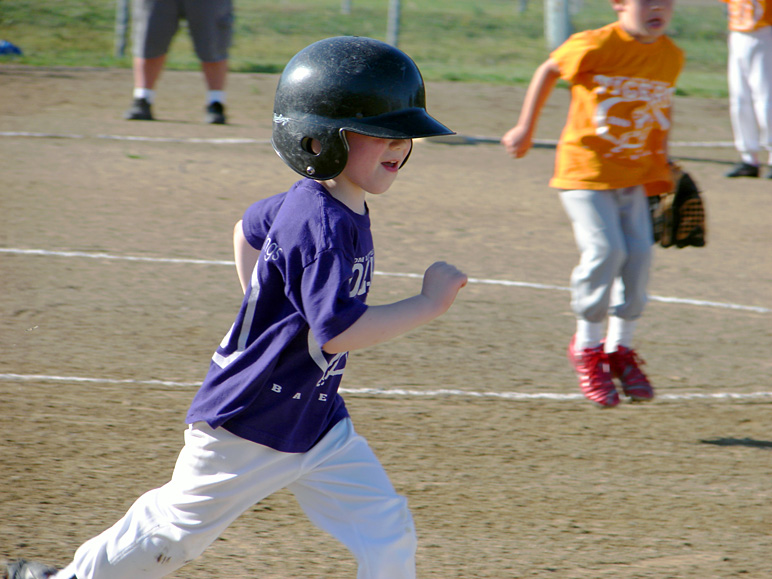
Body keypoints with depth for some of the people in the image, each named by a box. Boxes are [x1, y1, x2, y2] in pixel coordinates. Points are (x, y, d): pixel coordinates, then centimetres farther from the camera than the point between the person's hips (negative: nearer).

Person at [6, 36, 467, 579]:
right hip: (248, 425, -9)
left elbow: (249, 228, 21)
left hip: (317, 419, 9)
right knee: (176, 530, 10)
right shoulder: (320, 223, -27)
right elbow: (338, 331, -36)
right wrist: (427, 305, -29)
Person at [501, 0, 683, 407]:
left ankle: (619, 347, 19)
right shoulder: (595, 47, -16)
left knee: (639, 254, -2)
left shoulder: (671, 57, 0)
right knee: (603, 250, -17)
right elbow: (548, 71, 1)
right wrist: (525, 128, 6)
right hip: (585, 170, -5)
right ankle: (587, 346, 4)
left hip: (635, 174, 5)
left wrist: (662, 165, 13)